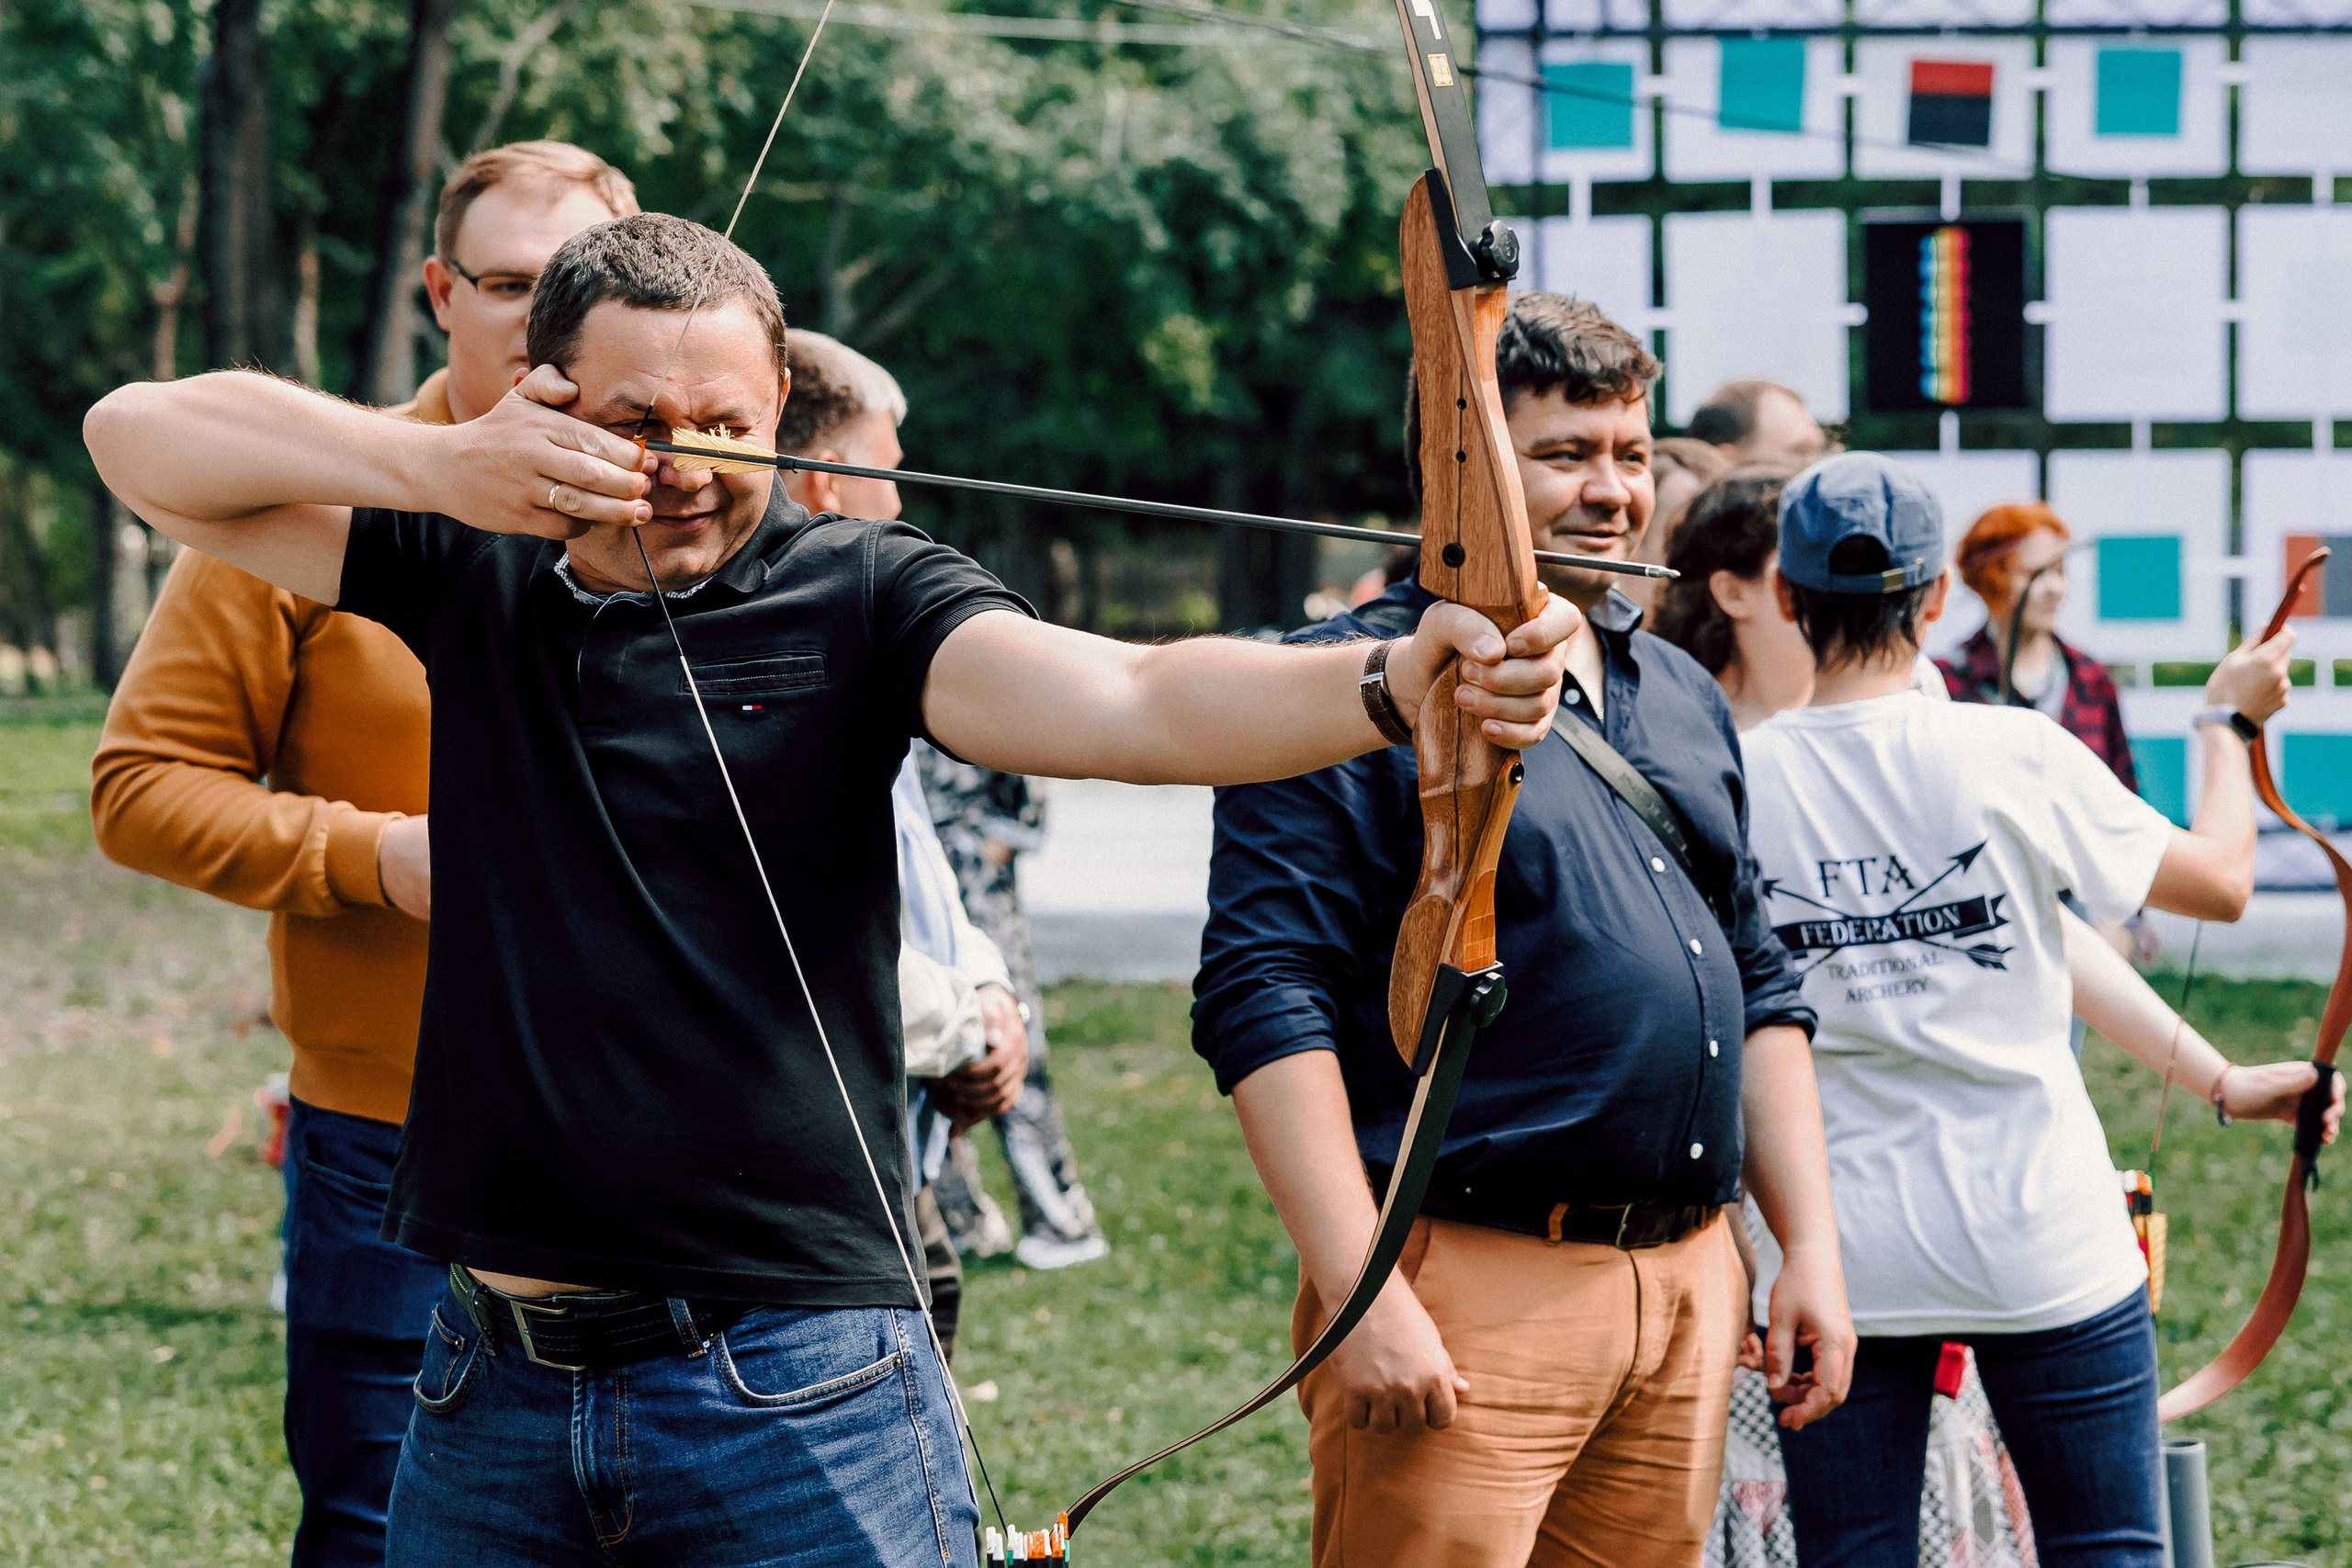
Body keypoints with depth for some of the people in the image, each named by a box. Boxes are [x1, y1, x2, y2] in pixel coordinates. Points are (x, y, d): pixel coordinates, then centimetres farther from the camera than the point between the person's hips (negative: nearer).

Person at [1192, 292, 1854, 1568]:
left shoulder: (1681, 696, 19)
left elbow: (1757, 989, 24)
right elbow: (1265, 1001, -13)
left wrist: (1809, 1246, 15)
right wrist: (1362, 1296, -20)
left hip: (1691, 1282, 7)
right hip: (1469, 1293, -7)